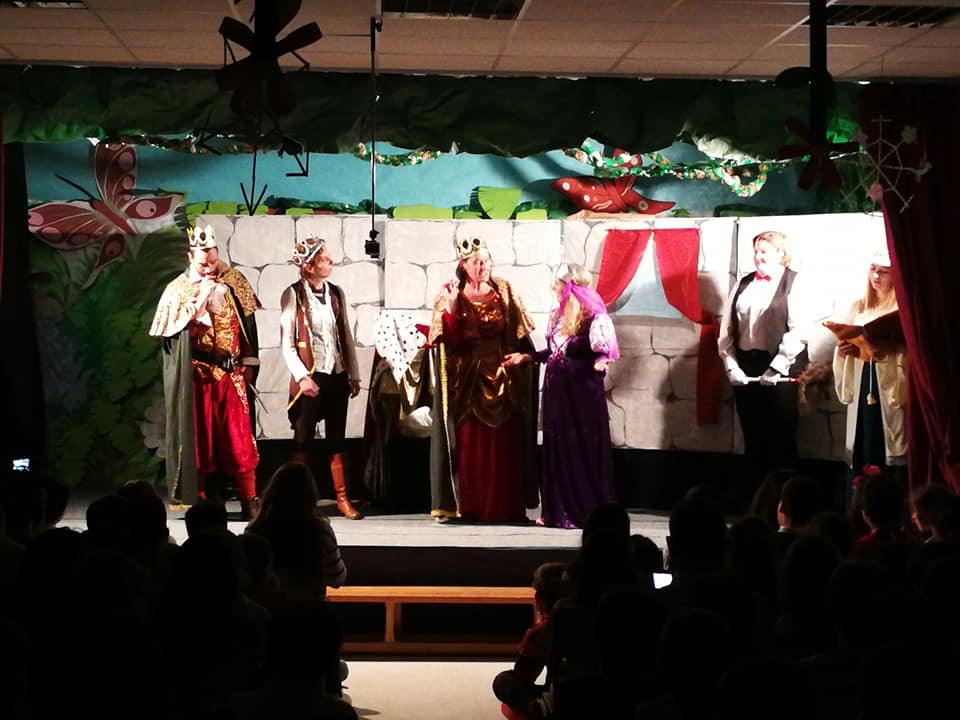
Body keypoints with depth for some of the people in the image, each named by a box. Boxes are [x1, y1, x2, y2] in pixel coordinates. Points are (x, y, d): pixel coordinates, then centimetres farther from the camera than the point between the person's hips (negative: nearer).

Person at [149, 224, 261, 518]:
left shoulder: (233, 281, 4)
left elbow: (247, 321, 8)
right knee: (199, 436, 3)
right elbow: (172, 330, -7)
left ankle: (249, 499, 3)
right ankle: (200, 501, 10)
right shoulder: (178, 289, 1)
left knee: (238, 437, -2)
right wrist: (199, 301, -15)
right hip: (197, 373, -1)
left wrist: (248, 362, 5)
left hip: (231, 371, 1)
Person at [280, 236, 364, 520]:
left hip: (337, 376, 5)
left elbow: (346, 337, 12)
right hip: (310, 376, -4)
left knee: (336, 440, 8)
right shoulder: (293, 295, -6)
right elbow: (286, 343, -7)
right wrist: (302, 377, -15)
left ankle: (342, 498, 11)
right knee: (303, 440, 1)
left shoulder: (336, 293, 8)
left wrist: (354, 374, 10)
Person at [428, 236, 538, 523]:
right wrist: (450, 306, -19)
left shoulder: (504, 291, 7)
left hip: (502, 375, 1)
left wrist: (522, 360, -6)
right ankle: (466, 505, 4)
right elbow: (446, 337, -8)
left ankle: (505, 505, 3)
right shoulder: (450, 294, 2)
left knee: (504, 443, -1)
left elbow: (521, 333, 6)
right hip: (467, 377, -1)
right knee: (468, 442, -1)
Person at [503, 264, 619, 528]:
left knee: (583, 449, -2)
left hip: (582, 391, -8)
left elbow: (603, 351, -14)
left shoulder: (592, 316, -12)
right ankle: (558, 511, 17)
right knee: (557, 449, 10)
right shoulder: (558, 316, 11)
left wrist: (599, 362, -33)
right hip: (557, 390, 8)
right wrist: (526, 357, 23)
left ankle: (587, 510, 6)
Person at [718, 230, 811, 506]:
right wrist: (730, 364, -1)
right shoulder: (744, 284, 13)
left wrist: (776, 367, -15)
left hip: (779, 373, -5)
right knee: (752, 441, 9)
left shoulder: (794, 283, -2)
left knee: (781, 441, 0)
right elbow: (727, 328, 11)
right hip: (745, 371, 5)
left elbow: (799, 330, -12)